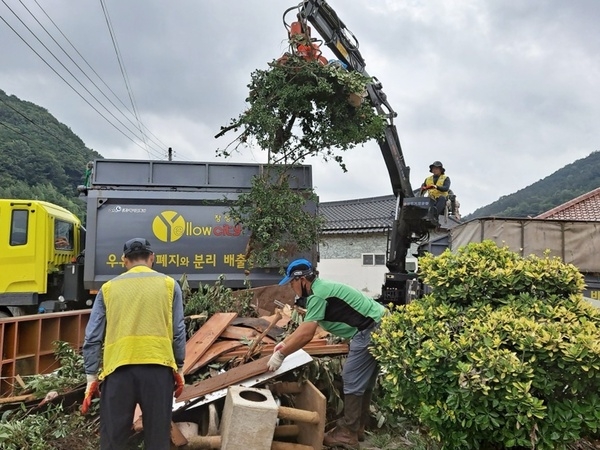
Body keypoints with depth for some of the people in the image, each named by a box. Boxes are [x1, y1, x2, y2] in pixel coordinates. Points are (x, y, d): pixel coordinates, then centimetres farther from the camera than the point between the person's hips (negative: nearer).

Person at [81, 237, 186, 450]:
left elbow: (93, 337, 8)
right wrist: (179, 367, 13)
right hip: (158, 366, -1)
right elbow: (178, 331, 5)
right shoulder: (169, 284, 8)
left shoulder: (108, 288, 11)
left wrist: (91, 376, 12)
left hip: (118, 368, 1)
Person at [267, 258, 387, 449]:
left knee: (353, 380, -3)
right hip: (376, 327, 11)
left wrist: (280, 355, -13)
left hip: (371, 330, -11)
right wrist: (285, 343, 20)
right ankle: (357, 427, 28)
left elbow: (306, 335, -22)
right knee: (363, 379, 17)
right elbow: (305, 326, 21)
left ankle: (348, 434, 7)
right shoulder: (320, 288, 13)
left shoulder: (318, 294, -19)